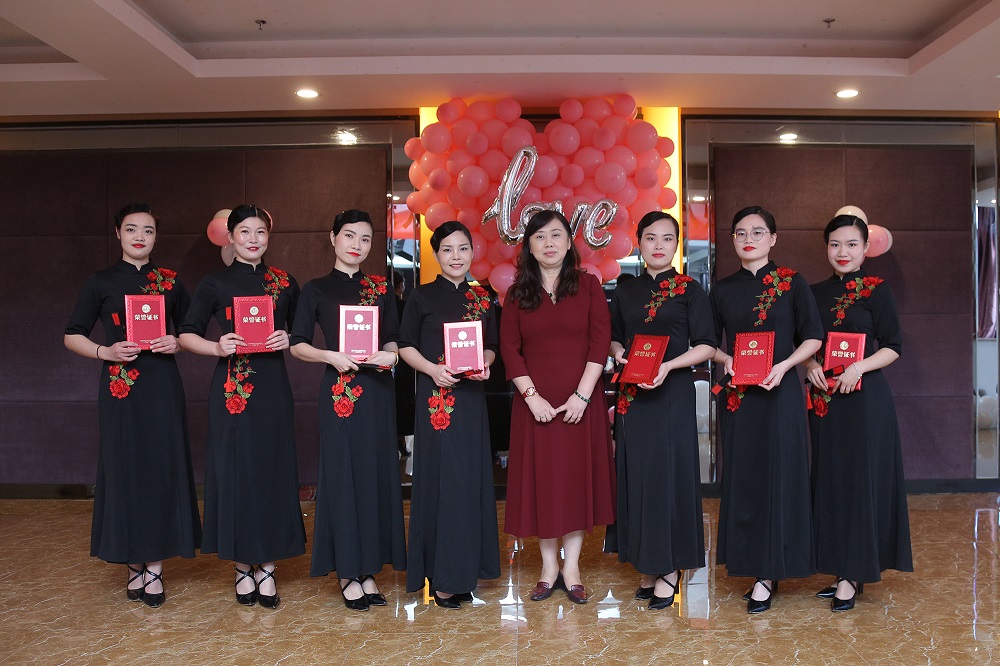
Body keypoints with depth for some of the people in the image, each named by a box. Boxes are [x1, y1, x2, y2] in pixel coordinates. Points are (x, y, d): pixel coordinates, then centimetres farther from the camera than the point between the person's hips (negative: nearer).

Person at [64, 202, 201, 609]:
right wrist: (104, 352, -11)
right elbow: (72, 336, 7)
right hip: (120, 390, -1)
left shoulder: (169, 282, 9)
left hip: (162, 387, 1)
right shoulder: (101, 282, 6)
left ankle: (155, 568, 10)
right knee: (125, 470, 2)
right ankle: (134, 564, 17)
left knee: (162, 470, 0)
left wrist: (177, 344, -6)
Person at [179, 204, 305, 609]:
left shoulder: (285, 284, 10)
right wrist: (218, 347, -16)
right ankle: (242, 567, 16)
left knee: (273, 472, 2)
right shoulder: (215, 283, 5)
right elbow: (187, 335, 3)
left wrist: (287, 340, -6)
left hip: (273, 388, 2)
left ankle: (267, 569, 14)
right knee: (235, 472, 2)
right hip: (232, 389, -1)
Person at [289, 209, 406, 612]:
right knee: (343, 475, 0)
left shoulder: (380, 289, 12)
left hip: (378, 390, 3)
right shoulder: (316, 290, 4)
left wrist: (391, 354, -9)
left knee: (376, 473, 5)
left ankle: (368, 568, 16)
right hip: (339, 390, -3)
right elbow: (297, 344, 1)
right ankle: (348, 573, 10)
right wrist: (331, 356, -16)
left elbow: (392, 338, 13)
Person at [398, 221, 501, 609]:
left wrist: (485, 364, -5)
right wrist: (432, 369, -16)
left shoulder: (482, 299, 11)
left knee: (470, 481, 6)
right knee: (440, 480, -2)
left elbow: (491, 346, 16)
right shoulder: (422, 297, 1)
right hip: (435, 398, -4)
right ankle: (442, 577, 9)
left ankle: (463, 572, 20)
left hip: (472, 397, 4)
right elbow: (406, 346, 0)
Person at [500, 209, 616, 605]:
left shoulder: (588, 286, 4)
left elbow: (600, 342, -4)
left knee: (578, 477, 4)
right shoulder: (517, 294, 7)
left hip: (581, 401, -1)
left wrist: (582, 395, -12)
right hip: (536, 403, 1)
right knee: (541, 480, 5)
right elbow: (509, 349, 1)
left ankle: (571, 567, 16)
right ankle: (549, 567, 18)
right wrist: (531, 395, -10)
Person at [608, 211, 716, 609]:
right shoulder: (625, 292, 12)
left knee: (669, 473, -2)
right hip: (632, 395, 4)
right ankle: (648, 564, 18)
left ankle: (670, 568, 10)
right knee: (637, 474, 6)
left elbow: (706, 346, -3)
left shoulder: (689, 291, 0)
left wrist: (668, 366, -17)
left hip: (673, 394, -4)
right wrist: (618, 352, -2)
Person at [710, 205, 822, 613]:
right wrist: (726, 360, -7)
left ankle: (769, 573, 8)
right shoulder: (723, 290, 9)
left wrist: (783, 366, -15)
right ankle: (750, 563, 18)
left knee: (776, 476, -1)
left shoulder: (791, 283, 1)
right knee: (741, 477, 5)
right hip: (737, 394, 3)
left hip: (780, 392, -3)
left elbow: (813, 338, 0)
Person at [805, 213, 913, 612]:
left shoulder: (876, 290, -2)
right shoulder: (816, 293, 10)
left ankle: (853, 575, 6)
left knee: (861, 480, -2)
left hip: (865, 398, -5)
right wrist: (809, 364, -6)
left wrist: (859, 367, -19)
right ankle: (843, 571, 19)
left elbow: (893, 347, -4)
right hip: (824, 397, 5)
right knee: (830, 479, 8)